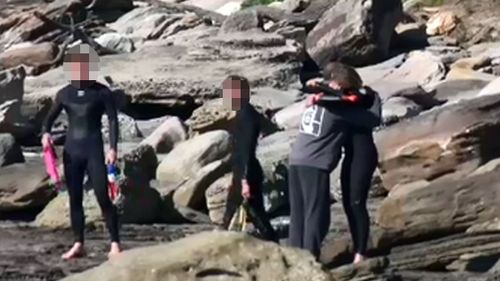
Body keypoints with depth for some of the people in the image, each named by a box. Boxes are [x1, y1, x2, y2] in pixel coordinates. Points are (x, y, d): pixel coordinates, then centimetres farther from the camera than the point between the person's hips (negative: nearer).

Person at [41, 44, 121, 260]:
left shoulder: (101, 92, -3)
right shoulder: (64, 94, 6)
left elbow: (113, 120, -3)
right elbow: (51, 117, 12)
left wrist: (112, 148, -12)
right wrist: (45, 133, -9)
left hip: (94, 150, -4)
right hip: (71, 150, 4)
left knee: (102, 197, -9)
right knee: (74, 199, 7)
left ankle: (115, 244, -6)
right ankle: (78, 244, 14)